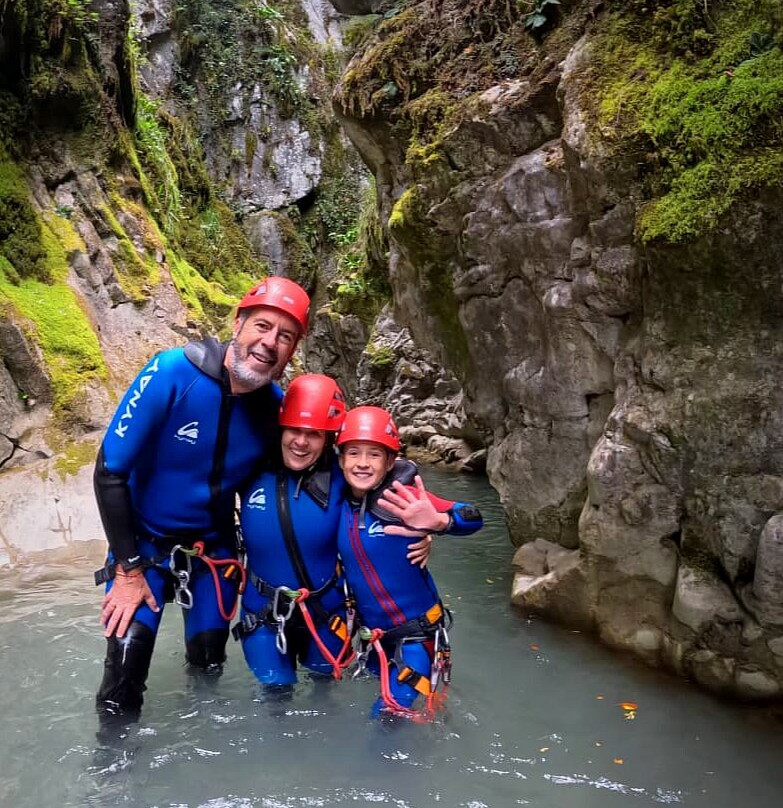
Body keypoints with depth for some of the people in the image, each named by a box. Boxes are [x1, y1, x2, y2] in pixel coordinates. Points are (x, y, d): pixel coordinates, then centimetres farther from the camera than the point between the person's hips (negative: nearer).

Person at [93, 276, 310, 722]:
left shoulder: (278, 407, -16)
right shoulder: (172, 373, -27)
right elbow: (110, 472, -20)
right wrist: (128, 569, -16)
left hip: (214, 547, 3)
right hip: (144, 539, -3)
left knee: (208, 664, 13)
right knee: (126, 661, -12)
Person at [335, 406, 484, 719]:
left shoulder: (401, 498, -23)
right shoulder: (339, 505, -7)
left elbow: (472, 519, -36)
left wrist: (437, 521, -55)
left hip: (417, 633, -6)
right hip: (375, 636, 6)